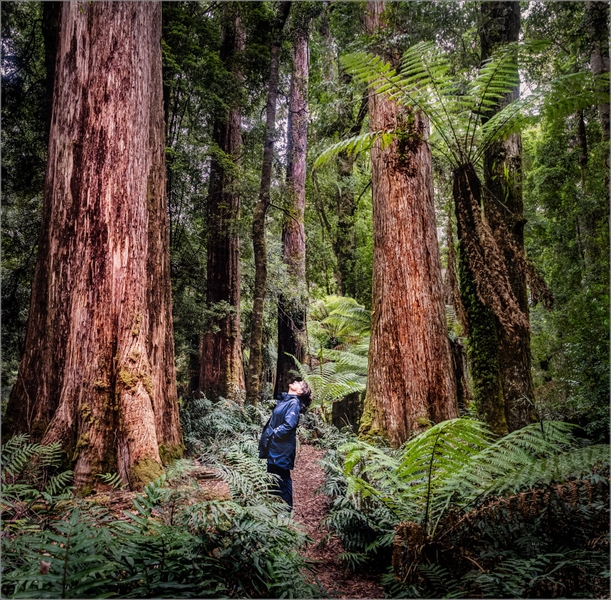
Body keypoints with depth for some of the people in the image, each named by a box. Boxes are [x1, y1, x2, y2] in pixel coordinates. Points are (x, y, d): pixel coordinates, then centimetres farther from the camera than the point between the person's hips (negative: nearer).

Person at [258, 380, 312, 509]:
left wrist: (271, 435, -15)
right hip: (274, 446, 8)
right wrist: (266, 436, 8)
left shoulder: (294, 403, -14)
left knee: (283, 478, 3)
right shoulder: (283, 400, 11)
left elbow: (288, 425, -23)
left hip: (282, 447, -8)